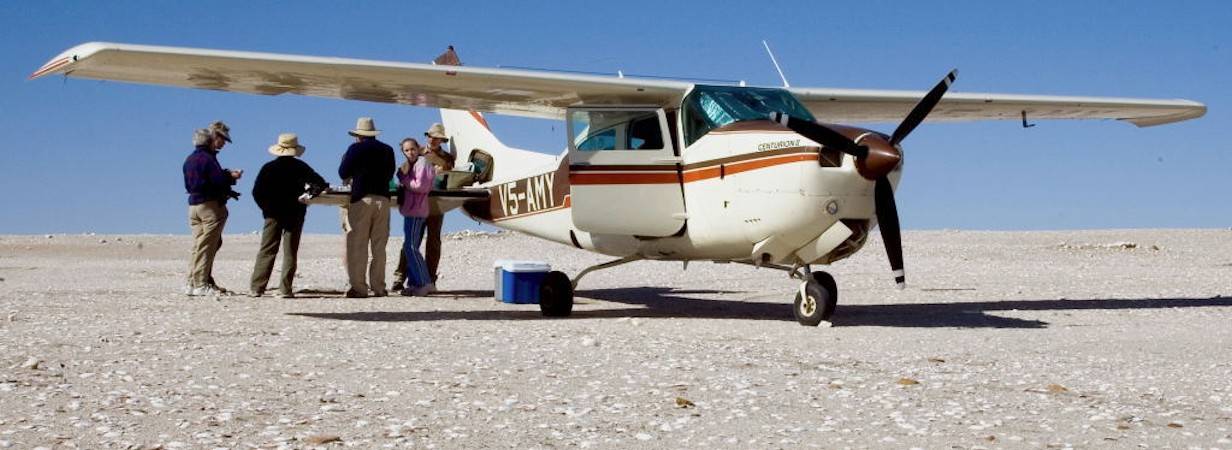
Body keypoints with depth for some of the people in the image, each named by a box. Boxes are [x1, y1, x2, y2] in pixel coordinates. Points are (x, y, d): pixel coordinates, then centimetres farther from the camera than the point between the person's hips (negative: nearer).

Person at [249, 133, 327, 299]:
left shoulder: (268, 167, 0)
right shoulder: (301, 167, -3)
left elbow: (256, 192, -2)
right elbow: (321, 184, -3)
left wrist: (266, 207, 10)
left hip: (273, 214, 1)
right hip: (295, 214, -1)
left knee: (266, 251, 4)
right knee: (290, 252, 2)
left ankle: (256, 287, 0)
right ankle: (285, 289, -2)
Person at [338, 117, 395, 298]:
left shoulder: (356, 149, -3)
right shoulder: (388, 150, 10)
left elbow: (343, 173, 3)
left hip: (361, 199, -4)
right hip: (383, 198, 4)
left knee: (357, 246, -1)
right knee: (379, 247, 8)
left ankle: (358, 287, -4)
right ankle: (379, 287, 6)